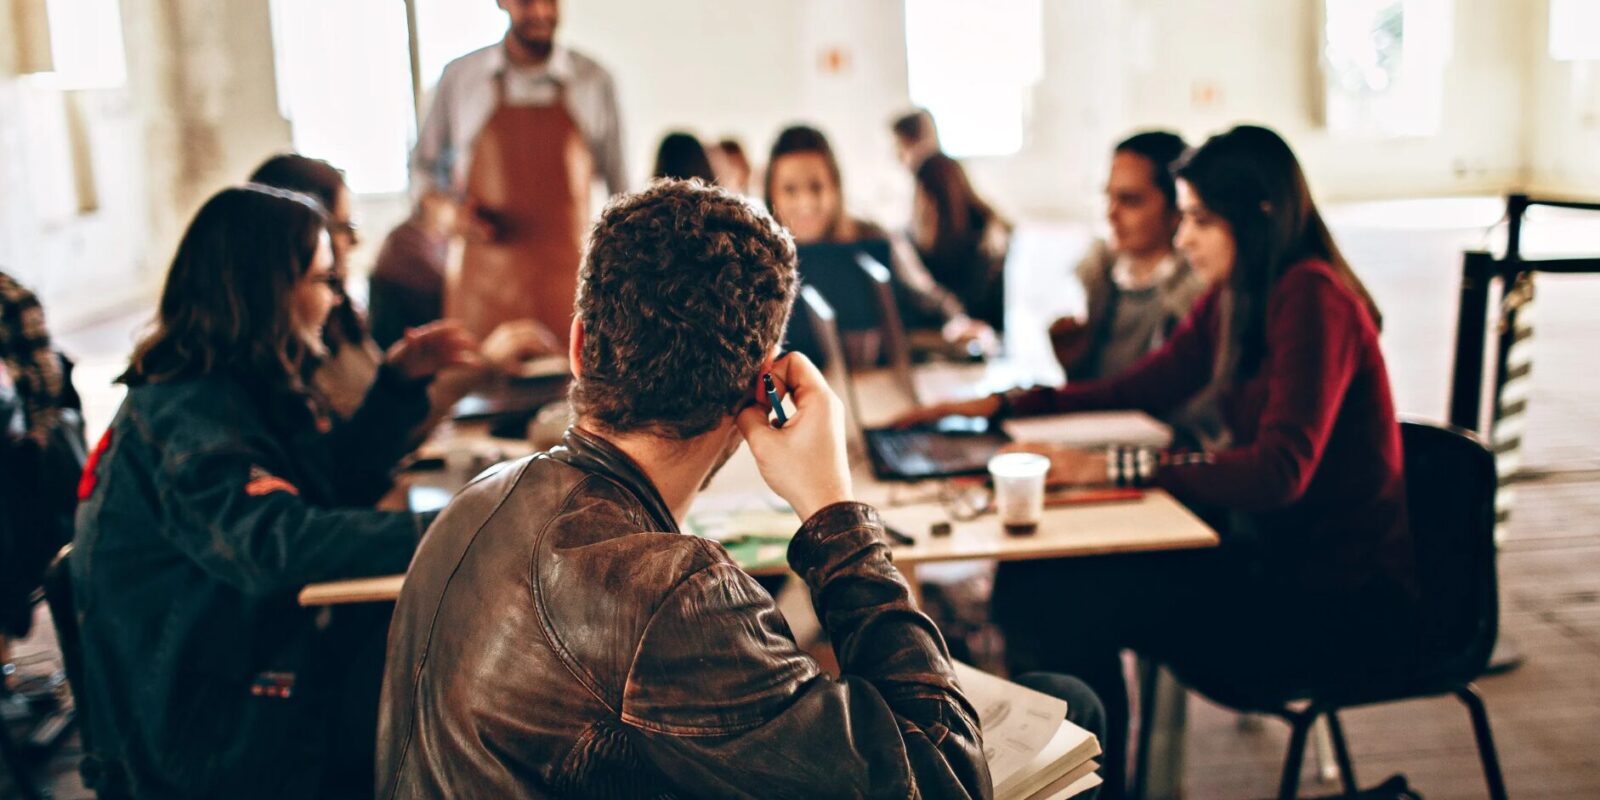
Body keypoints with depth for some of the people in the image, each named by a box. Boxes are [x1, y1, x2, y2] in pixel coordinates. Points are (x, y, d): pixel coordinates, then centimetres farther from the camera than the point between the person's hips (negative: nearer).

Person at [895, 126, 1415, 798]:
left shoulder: (1313, 298, -19)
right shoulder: (1234, 297, 8)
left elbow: (1280, 469, -29)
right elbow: (1145, 388, 18)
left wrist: (1117, 468, -32)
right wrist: (1005, 404, 8)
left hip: (1341, 598, -8)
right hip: (1271, 554, 8)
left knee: (1070, 608, -20)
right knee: (1031, 581, -6)